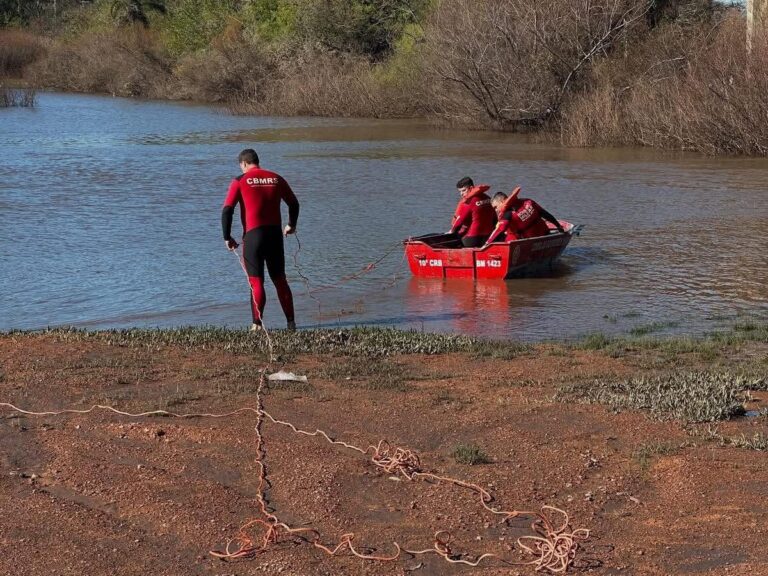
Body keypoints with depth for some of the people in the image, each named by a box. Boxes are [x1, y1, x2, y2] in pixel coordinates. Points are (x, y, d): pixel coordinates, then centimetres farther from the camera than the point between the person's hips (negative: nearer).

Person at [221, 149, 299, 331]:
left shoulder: (240, 181, -1)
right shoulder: (276, 179, 9)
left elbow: (227, 210, -7)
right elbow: (294, 203, 18)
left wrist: (227, 237, 2)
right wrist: (291, 225, 35)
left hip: (253, 235, -3)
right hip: (275, 234, 3)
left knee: (256, 282, 2)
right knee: (280, 280, 13)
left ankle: (257, 324, -4)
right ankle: (290, 322, 14)